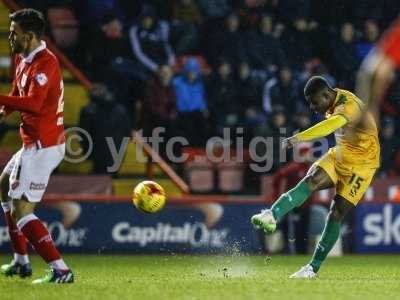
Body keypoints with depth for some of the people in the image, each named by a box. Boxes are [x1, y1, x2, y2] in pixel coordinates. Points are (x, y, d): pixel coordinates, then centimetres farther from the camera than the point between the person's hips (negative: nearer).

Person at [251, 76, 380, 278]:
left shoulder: (349, 106, -30)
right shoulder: (333, 104, -2)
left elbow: (331, 125, -51)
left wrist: (298, 138, -63)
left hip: (361, 166, -7)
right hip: (339, 156, 7)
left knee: (336, 214, -10)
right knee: (310, 181, -21)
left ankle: (314, 267, -3)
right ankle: (272, 216, -40)